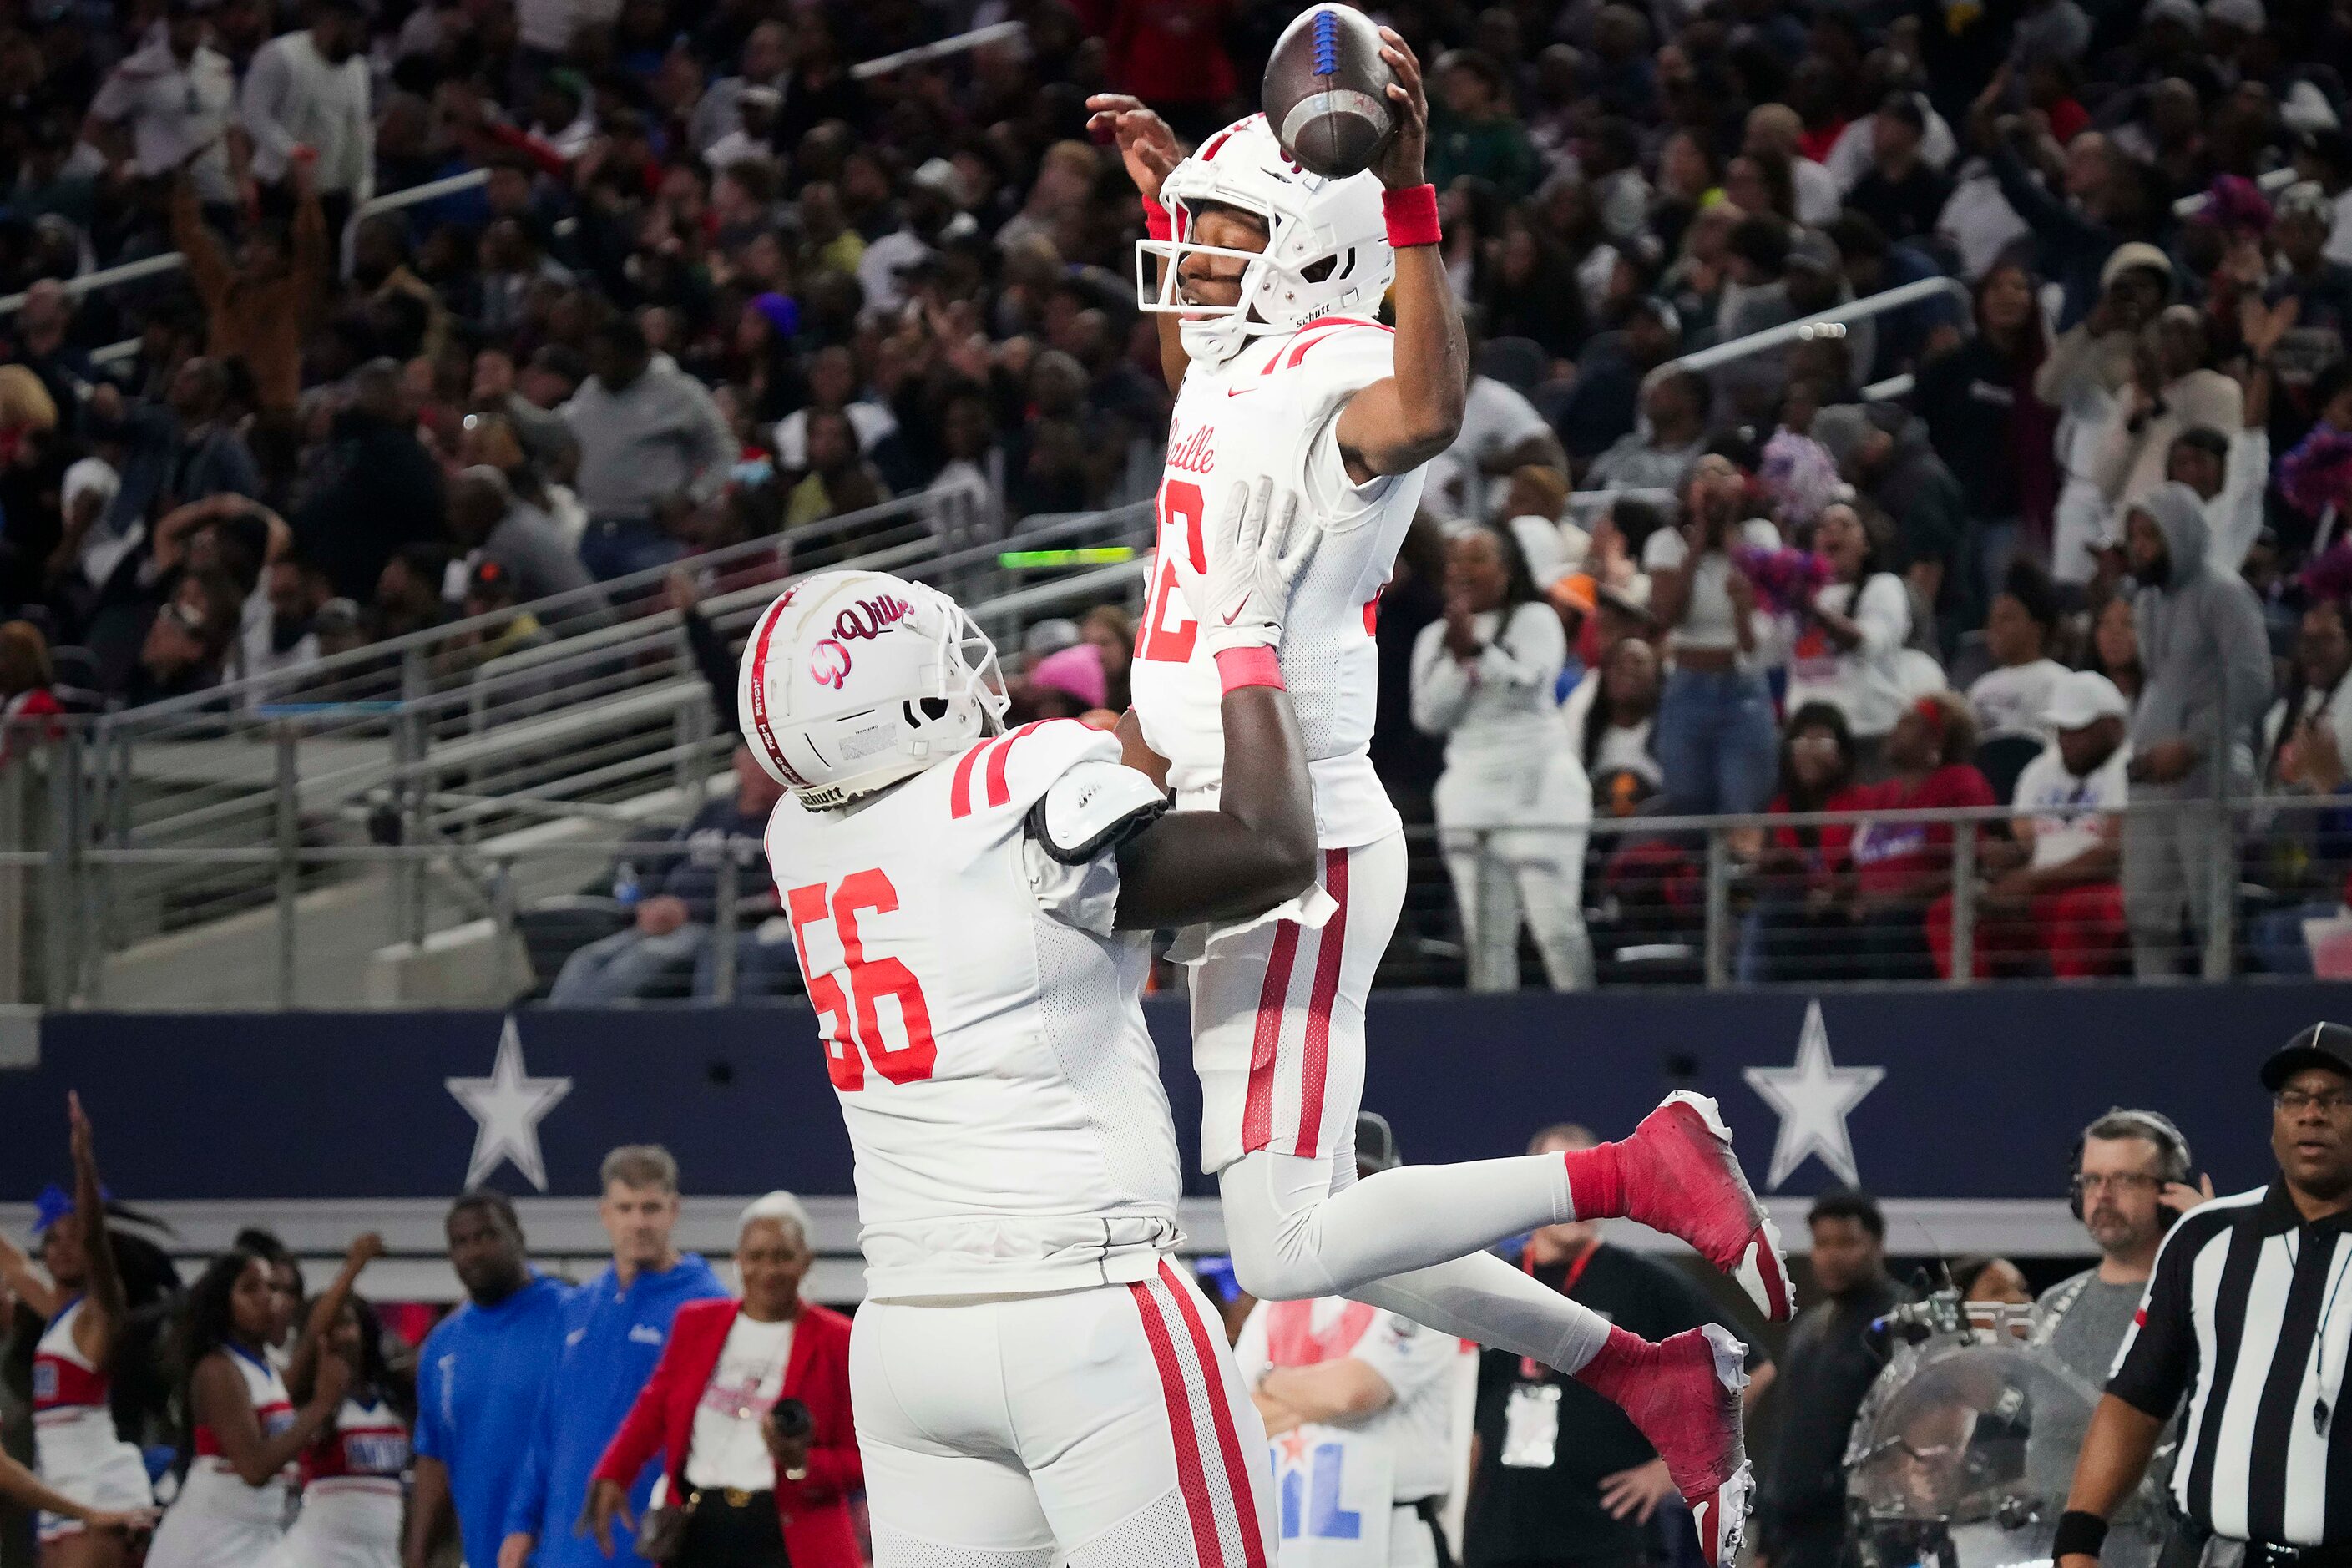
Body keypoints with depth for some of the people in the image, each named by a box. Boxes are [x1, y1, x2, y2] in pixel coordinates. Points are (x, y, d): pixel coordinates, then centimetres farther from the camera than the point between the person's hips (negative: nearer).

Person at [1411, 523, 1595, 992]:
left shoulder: (1534, 620, 3)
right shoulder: (1434, 638, 15)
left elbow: (1528, 685, -11)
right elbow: (1429, 716, 4)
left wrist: (1477, 648, -15)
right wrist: (1458, 660, -8)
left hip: (1536, 789, -4)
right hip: (1470, 791, 4)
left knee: (1556, 925, -9)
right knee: (1487, 939, 1)